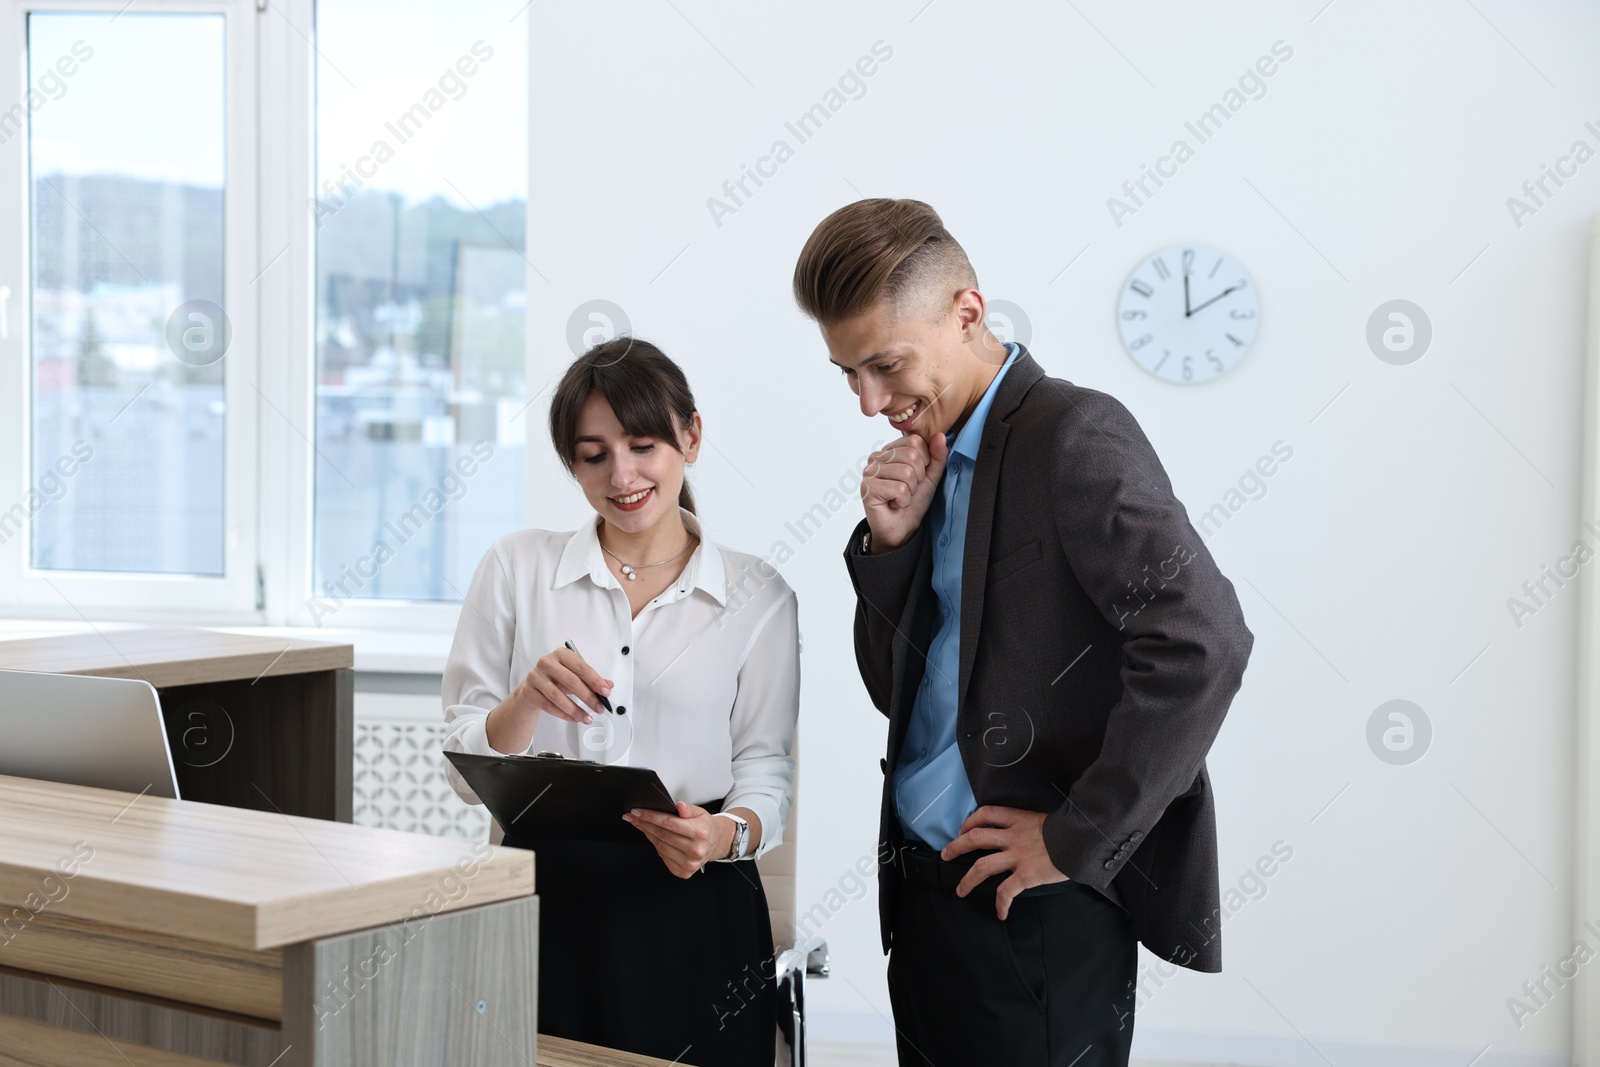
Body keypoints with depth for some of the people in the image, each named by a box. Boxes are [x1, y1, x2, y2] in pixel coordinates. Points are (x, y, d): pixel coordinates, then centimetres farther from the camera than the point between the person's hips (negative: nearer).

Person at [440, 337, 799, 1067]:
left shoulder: (757, 595, 2)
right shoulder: (516, 567, 3)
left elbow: (766, 768, 1)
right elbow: (465, 769, 2)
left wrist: (727, 835, -20)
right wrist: (527, 700, -18)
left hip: (692, 913, 0)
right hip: (541, 904, 0)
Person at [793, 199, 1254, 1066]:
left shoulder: (1074, 435, -13)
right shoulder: (935, 459, 12)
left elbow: (1203, 639, -25)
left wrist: (1078, 839, -19)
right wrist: (888, 544, -2)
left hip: (1037, 918, -8)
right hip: (923, 889, 8)